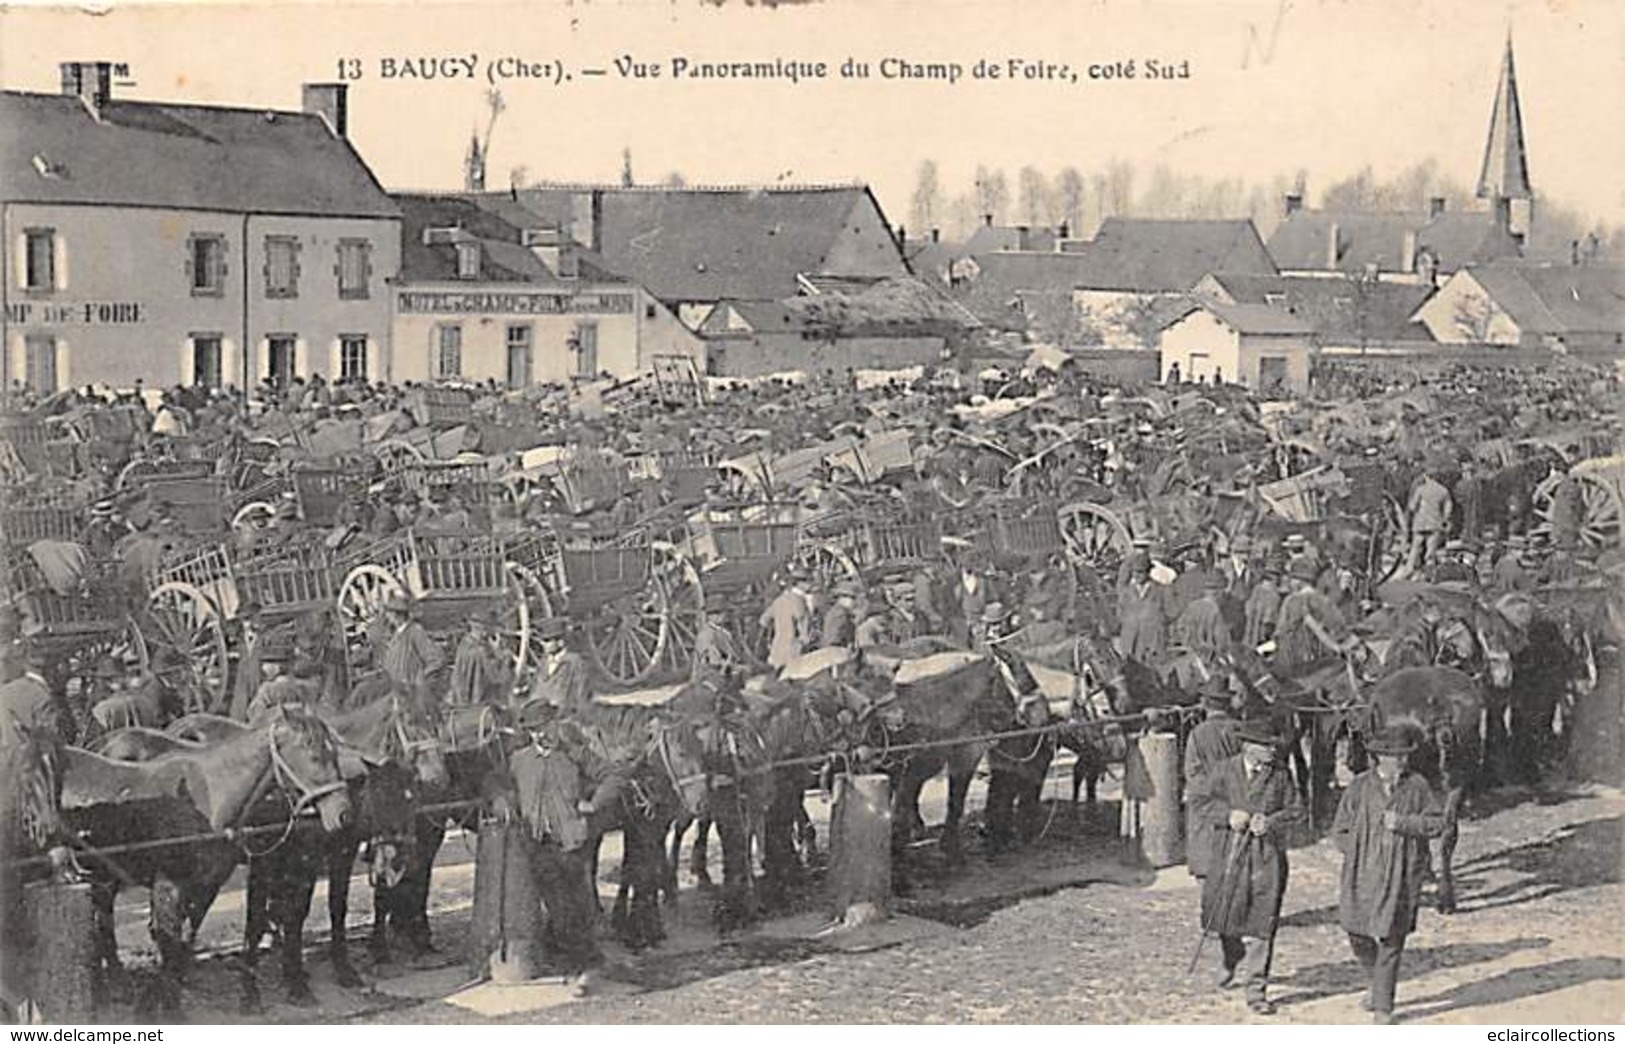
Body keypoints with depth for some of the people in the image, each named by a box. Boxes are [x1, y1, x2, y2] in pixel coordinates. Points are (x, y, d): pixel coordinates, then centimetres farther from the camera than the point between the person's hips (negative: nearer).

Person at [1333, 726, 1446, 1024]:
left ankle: (1383, 1007, 9)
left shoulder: (1417, 786, 1)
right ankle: (1378, 979, 35)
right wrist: (1360, 855, -6)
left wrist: (1403, 823, -14)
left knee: (1391, 938, -1)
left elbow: (1437, 822, -1)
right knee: (1358, 933, 3)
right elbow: (1340, 830, 4)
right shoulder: (1360, 786, 0)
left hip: (1403, 875, -1)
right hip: (1364, 873, 1)